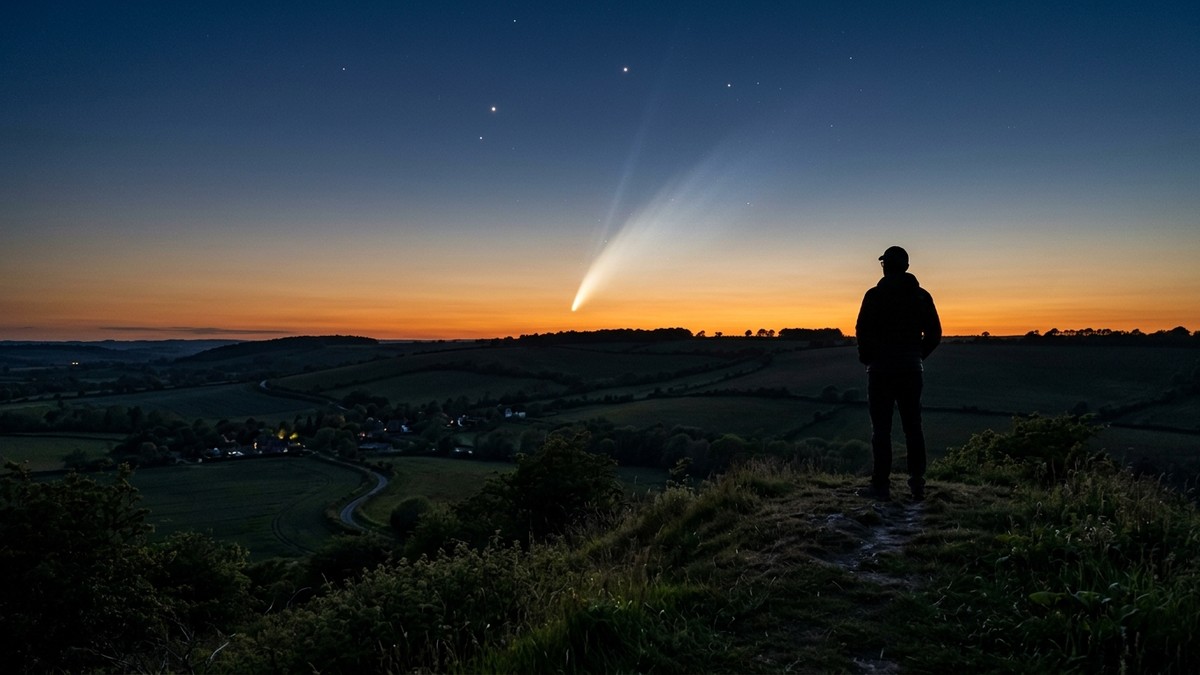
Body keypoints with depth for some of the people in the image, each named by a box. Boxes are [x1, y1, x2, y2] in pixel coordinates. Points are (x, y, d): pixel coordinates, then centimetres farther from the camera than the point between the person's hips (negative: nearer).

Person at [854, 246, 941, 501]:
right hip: (912, 369, 4)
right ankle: (917, 483, 12)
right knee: (913, 426, 11)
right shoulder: (921, 296, 6)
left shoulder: (875, 295, -7)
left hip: (882, 368, -4)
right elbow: (934, 333, 5)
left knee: (881, 428, 0)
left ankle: (881, 485, 1)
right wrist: (917, 356, 16)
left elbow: (863, 331, -11)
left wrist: (866, 357, 5)